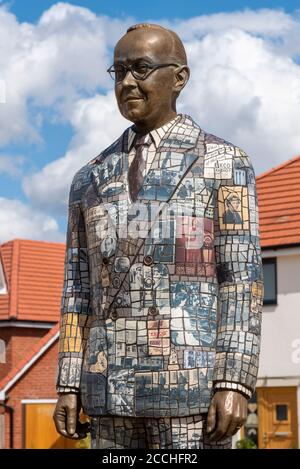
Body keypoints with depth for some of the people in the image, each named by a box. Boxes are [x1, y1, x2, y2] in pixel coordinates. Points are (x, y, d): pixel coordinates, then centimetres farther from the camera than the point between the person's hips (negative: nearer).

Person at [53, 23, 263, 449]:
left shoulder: (224, 163, 1)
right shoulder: (92, 180, 16)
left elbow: (242, 278, -7)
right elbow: (81, 288, 15)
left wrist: (235, 384, -17)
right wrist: (69, 386, 7)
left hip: (194, 382, -5)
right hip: (116, 389, 5)